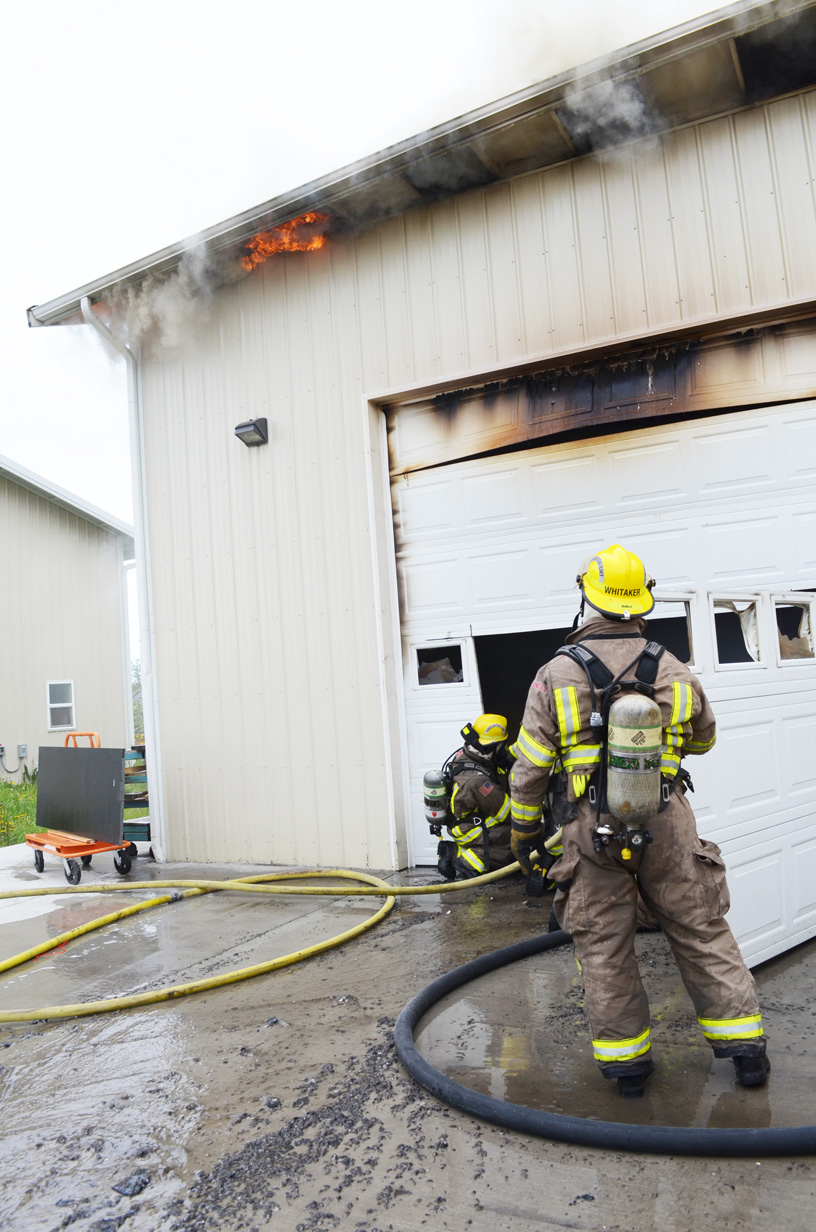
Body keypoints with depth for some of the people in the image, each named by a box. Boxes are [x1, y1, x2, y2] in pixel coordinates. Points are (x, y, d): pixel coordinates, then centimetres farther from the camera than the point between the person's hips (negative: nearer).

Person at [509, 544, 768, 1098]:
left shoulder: (556, 674, -6)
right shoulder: (673, 670, -1)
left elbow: (530, 767, -3)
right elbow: (704, 738, 18)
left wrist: (524, 830, 10)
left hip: (594, 829, -1)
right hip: (667, 824, 2)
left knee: (604, 948, 12)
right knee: (702, 932, 16)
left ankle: (627, 1057, 23)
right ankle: (745, 1045, 25)